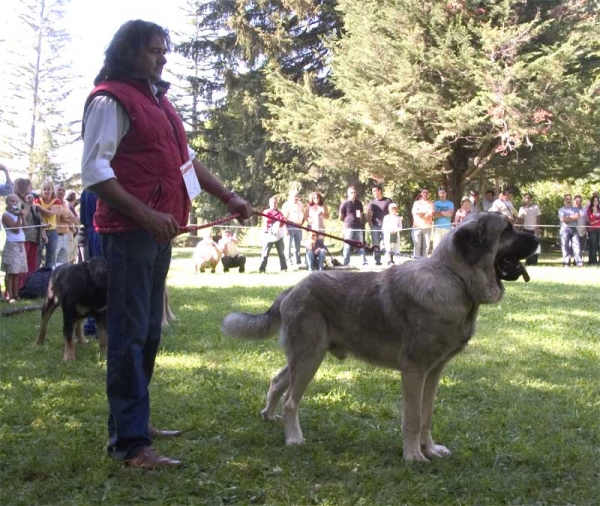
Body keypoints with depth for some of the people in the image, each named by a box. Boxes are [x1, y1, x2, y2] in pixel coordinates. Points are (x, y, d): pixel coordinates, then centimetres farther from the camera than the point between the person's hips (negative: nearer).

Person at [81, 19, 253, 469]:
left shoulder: (157, 99, 20)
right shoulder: (110, 100, -8)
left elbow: (186, 159, 26)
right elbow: (94, 171, -16)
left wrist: (228, 198, 22)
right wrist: (146, 215, -22)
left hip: (158, 231, 9)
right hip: (129, 232, -9)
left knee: (149, 331, 12)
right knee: (130, 334, -9)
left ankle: (133, 422, 22)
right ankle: (130, 443, -8)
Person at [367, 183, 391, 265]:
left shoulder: (388, 201, 3)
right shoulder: (372, 202, 10)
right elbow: (368, 214, 7)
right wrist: (370, 223, -6)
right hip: (375, 226, 2)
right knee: (376, 245, 1)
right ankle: (377, 261, 5)